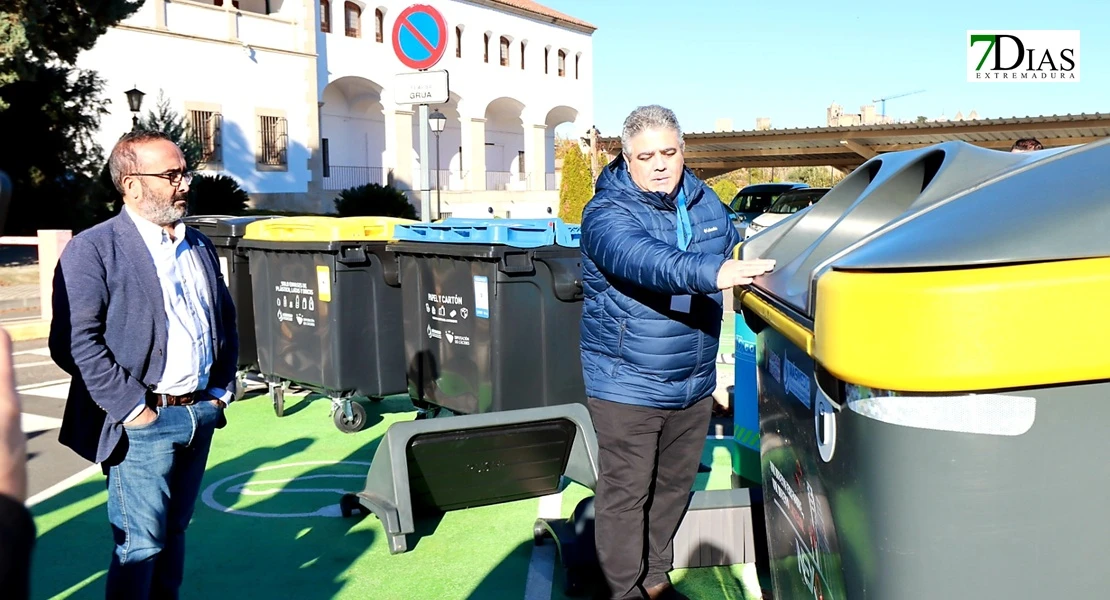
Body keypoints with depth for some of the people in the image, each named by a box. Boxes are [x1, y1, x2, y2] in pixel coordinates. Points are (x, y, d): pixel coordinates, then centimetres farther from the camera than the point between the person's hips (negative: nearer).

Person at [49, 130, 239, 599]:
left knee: (174, 532, 17)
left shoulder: (200, 246, 13)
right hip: (144, 423, -6)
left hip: (202, 414, 6)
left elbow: (226, 319, 20)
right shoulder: (92, 249, -9)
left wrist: (221, 387, 12)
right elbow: (74, 342, -16)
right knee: (141, 544, 0)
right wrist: (131, 407, -17)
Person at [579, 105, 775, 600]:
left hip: (695, 383, 6)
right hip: (628, 387, -6)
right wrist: (712, 274, -50)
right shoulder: (607, 214, -16)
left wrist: (759, 268, 2)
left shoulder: (706, 202, 5)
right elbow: (646, 262, -36)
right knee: (625, 494, 4)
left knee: (674, 486, 19)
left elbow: (736, 248, 22)